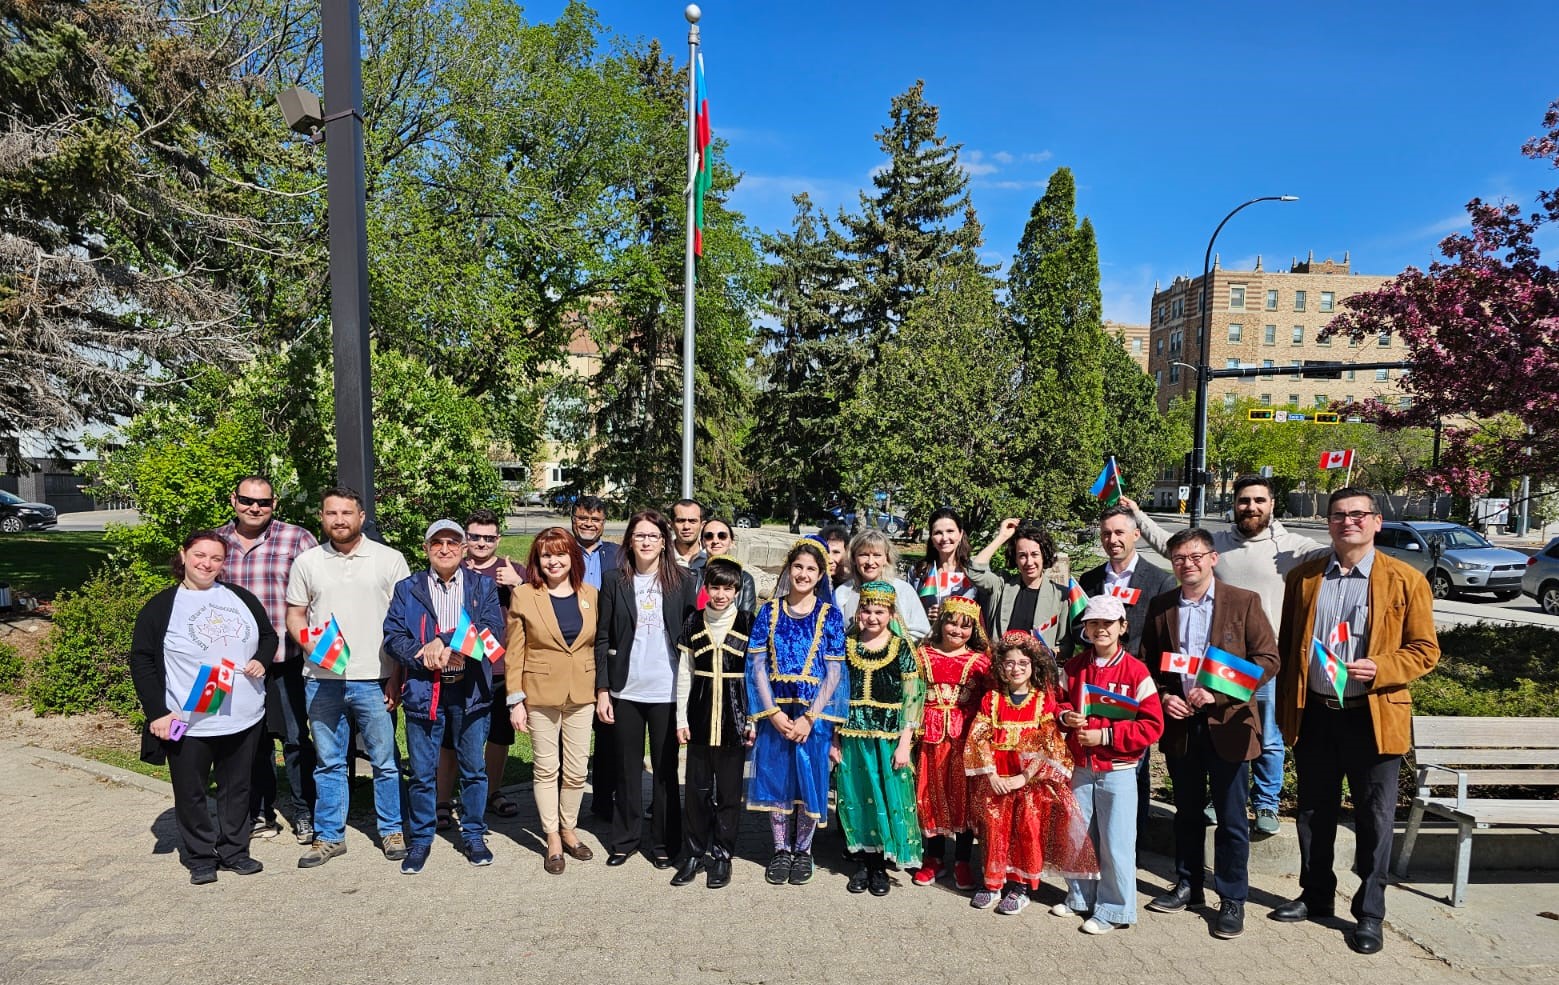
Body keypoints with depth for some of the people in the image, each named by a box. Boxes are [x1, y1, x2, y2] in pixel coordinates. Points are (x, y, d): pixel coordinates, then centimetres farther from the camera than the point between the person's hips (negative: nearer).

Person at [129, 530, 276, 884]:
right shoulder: (161, 607, -3)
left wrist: (262, 659, -4)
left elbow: (268, 635, 18)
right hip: (189, 723, -3)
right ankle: (201, 858, 25)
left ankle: (234, 851, 28)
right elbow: (142, 661, -3)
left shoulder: (241, 598, 7)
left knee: (236, 788, 13)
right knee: (191, 793, 8)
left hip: (244, 719, 3)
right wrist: (157, 711, -9)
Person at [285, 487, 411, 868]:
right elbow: (295, 615, 12)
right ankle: (329, 836, 26)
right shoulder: (307, 562, 6)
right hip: (322, 679, 2)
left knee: (385, 760, 6)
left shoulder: (389, 559, -2)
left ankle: (392, 830, 22)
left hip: (373, 680, -2)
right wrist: (307, 642, -10)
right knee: (328, 762, 13)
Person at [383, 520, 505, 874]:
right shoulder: (407, 588, 8)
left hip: (470, 689, 0)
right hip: (423, 690, 0)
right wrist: (426, 656, -16)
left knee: (474, 768, 10)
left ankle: (473, 835, 26)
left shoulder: (484, 586, 6)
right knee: (422, 772, 8)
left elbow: (492, 630, -8)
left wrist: (443, 642, -16)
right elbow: (392, 636, -1)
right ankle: (420, 839, 25)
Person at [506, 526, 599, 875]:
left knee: (576, 770, 9)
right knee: (546, 768, 8)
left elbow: (599, 646, 8)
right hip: (540, 694, -2)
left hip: (581, 695, 2)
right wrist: (515, 700, -7)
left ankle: (569, 829, 29)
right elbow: (514, 653, -3)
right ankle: (552, 839, 22)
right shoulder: (523, 596, -4)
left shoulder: (591, 595, 3)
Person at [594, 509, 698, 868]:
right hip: (625, 690, 1)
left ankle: (663, 842, 21)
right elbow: (602, 638, 2)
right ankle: (625, 838, 26)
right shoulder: (615, 581, 1)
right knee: (628, 767, 12)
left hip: (667, 691, -1)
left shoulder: (683, 582, -1)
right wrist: (602, 690, -2)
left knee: (665, 768, 9)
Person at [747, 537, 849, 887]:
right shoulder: (769, 611, 2)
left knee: (810, 776, 6)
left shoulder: (829, 615, -2)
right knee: (775, 775, 8)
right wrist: (774, 714, -10)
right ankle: (781, 849, 26)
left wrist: (809, 718, -12)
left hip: (814, 712, -1)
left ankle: (803, 850, 25)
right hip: (774, 710, 1)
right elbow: (757, 665, 0)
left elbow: (834, 672, -5)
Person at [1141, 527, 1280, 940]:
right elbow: (1147, 663, 11)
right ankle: (1187, 886, 31)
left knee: (1231, 819, 6)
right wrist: (1163, 697, -7)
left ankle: (1232, 899, 20)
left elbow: (1268, 659, -8)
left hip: (1227, 723, -3)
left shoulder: (1244, 602, -5)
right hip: (1179, 724, 3)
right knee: (1186, 812, 17)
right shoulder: (1161, 607, 5)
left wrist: (1218, 692, -17)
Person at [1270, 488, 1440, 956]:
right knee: (1314, 812, 15)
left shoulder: (1406, 580, -4)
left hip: (1373, 717, -3)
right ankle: (1316, 896, 32)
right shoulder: (1303, 577, 5)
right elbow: (1287, 644, 10)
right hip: (1314, 714, 3)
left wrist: (1380, 668, -21)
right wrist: (1285, 707, 6)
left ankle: (1369, 913, 24)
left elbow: (1425, 650, -3)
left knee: (1374, 819, 8)